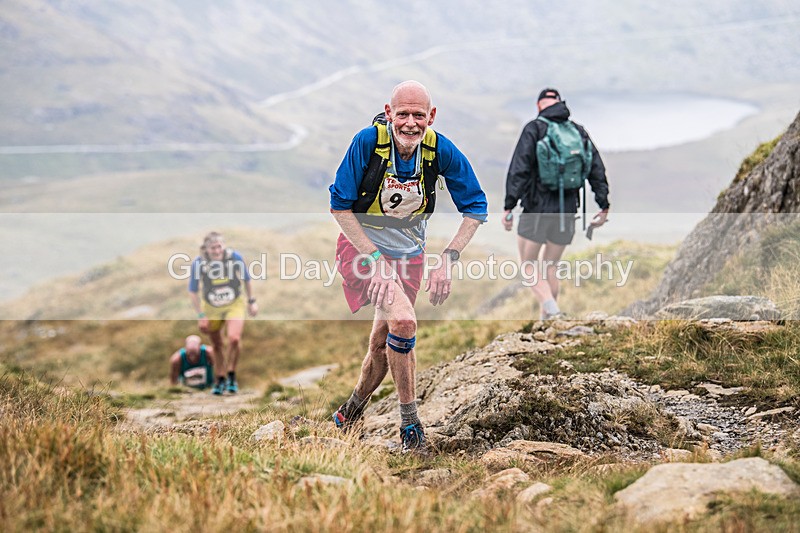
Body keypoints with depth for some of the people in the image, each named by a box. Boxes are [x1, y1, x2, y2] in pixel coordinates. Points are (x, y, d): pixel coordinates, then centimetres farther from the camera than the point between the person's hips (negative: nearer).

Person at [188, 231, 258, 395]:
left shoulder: (235, 257, -19)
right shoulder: (199, 262, -20)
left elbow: (246, 279, 0)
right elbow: (193, 291, -7)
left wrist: (251, 301, 5)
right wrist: (201, 315, -9)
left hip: (235, 305, -1)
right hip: (211, 308, 1)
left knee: (234, 338, -22)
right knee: (217, 345, 9)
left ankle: (232, 376, 0)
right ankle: (220, 380, 32)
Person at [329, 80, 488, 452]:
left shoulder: (441, 150, -17)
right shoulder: (368, 141, -23)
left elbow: (475, 207, -6)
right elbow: (339, 205, -17)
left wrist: (448, 260, -17)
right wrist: (374, 259, -23)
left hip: (409, 254, 4)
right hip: (361, 246, -4)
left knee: (384, 344, 12)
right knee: (403, 321, -26)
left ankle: (352, 411, 40)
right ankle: (409, 420, -10)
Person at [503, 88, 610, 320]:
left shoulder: (534, 129, -5)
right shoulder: (579, 132, 9)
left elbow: (519, 169, -14)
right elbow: (597, 170, 7)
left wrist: (509, 207, -15)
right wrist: (604, 207, 11)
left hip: (537, 210, -4)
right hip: (567, 213, 5)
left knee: (528, 265, 6)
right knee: (549, 266, 17)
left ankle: (551, 309, -16)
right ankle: (544, 319, 17)